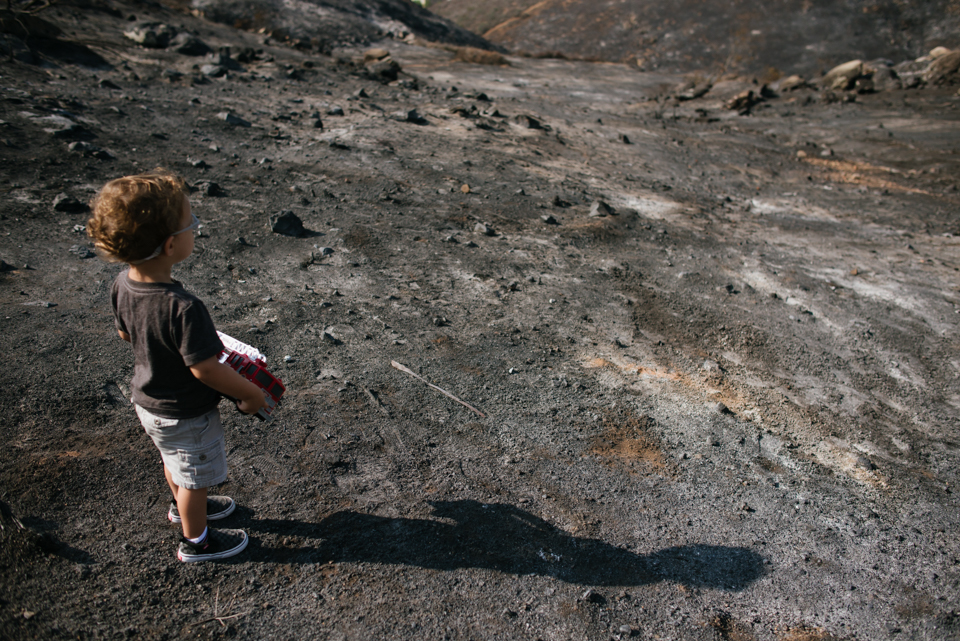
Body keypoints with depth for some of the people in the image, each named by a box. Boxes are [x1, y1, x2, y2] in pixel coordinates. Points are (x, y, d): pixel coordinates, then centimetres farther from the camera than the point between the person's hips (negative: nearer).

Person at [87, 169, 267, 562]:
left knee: (173, 460, 33)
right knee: (195, 478, 18)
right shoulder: (182, 308, -39)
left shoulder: (123, 285, -14)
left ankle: (183, 507, 60)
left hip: (147, 401, 8)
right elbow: (204, 369, -32)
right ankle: (196, 541, 41)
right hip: (186, 415, -8)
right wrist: (250, 393, -17)